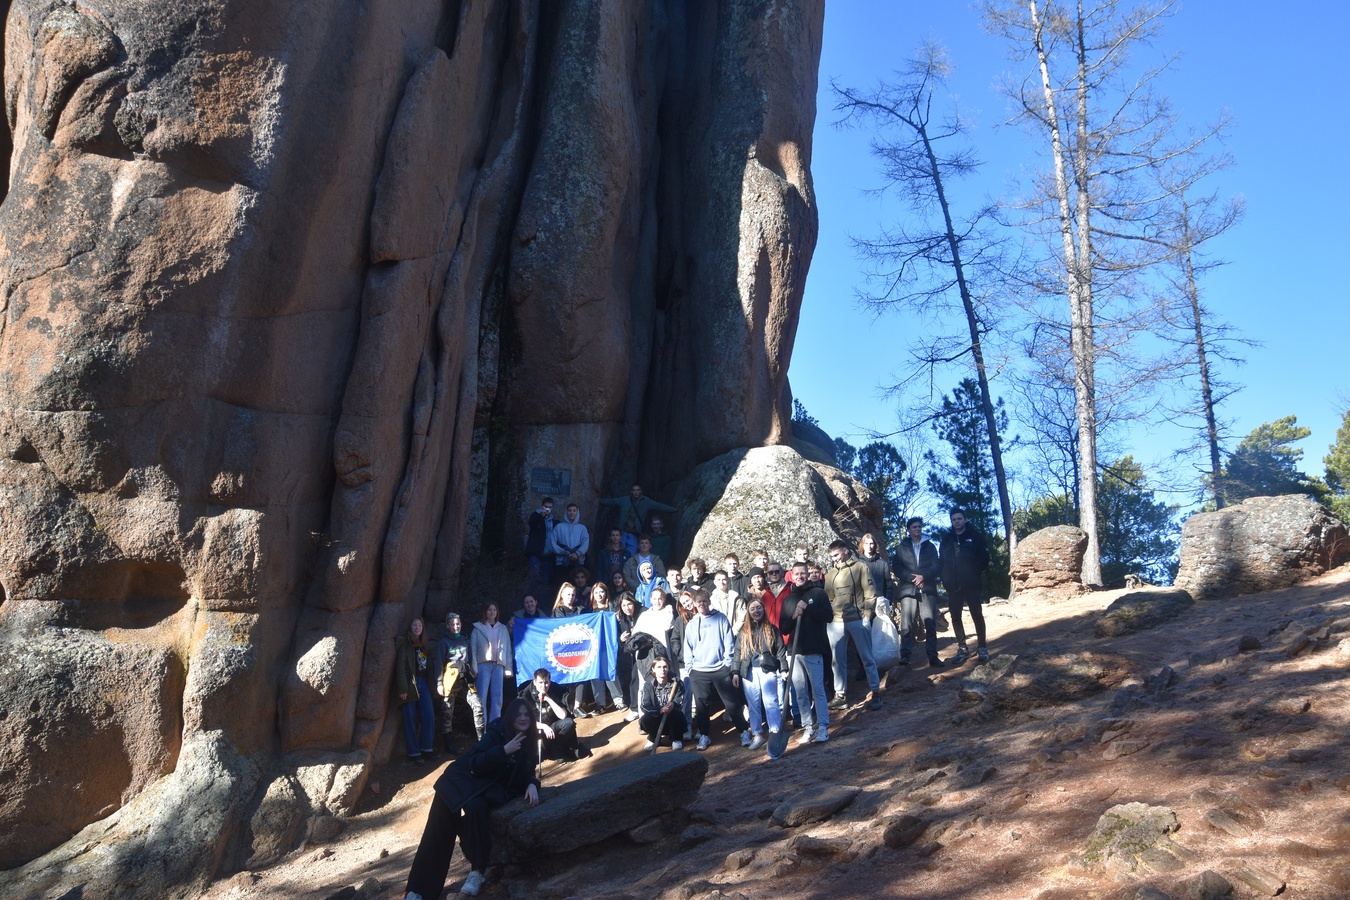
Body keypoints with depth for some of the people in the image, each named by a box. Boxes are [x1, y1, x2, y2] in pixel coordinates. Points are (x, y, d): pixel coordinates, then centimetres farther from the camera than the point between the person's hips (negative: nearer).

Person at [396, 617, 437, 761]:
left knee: (429, 716, 0)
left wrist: (431, 685, 8)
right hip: (410, 684, -5)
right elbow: (401, 667, -10)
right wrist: (403, 689, -17)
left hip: (423, 684, 6)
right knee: (410, 719, -1)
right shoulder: (405, 644, -3)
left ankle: (426, 748, 10)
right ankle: (413, 752, 5)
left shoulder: (424, 646, 16)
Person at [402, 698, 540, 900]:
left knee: (476, 807, -33)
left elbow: (526, 772, 8)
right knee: (438, 829, -15)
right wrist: (504, 750, -30)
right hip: (464, 779, -2)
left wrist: (532, 785, -14)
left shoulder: (527, 743, 5)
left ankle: (478, 871, -29)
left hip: (487, 788, 2)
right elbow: (476, 764, -19)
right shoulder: (497, 733, -10)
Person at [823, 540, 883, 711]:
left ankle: (875, 693, 9)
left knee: (867, 658, 2)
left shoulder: (860, 568, 0)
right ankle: (839, 695, 13)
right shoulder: (831, 574, 11)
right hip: (836, 622, 4)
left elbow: (870, 593, -2)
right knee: (838, 660, 6)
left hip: (858, 620, -4)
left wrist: (867, 615, -8)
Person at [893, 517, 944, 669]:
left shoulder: (930, 546, 17)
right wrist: (912, 578, -12)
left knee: (930, 624, -3)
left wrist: (923, 576, -12)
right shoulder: (901, 548, 15)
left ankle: (933, 656, 2)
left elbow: (936, 566, 5)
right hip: (908, 589, -1)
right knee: (906, 624, -10)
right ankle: (905, 656, -11)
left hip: (928, 589, 1)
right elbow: (898, 568, 3)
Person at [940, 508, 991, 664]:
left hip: (972, 584, -3)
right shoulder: (946, 539, 9)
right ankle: (962, 649, 11)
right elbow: (942, 561, 12)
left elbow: (984, 557, -2)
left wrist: (976, 571, -10)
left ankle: (982, 647, 9)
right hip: (953, 585, 3)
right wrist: (946, 578, 1)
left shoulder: (975, 535, 0)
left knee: (977, 615, -1)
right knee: (955, 617, 3)